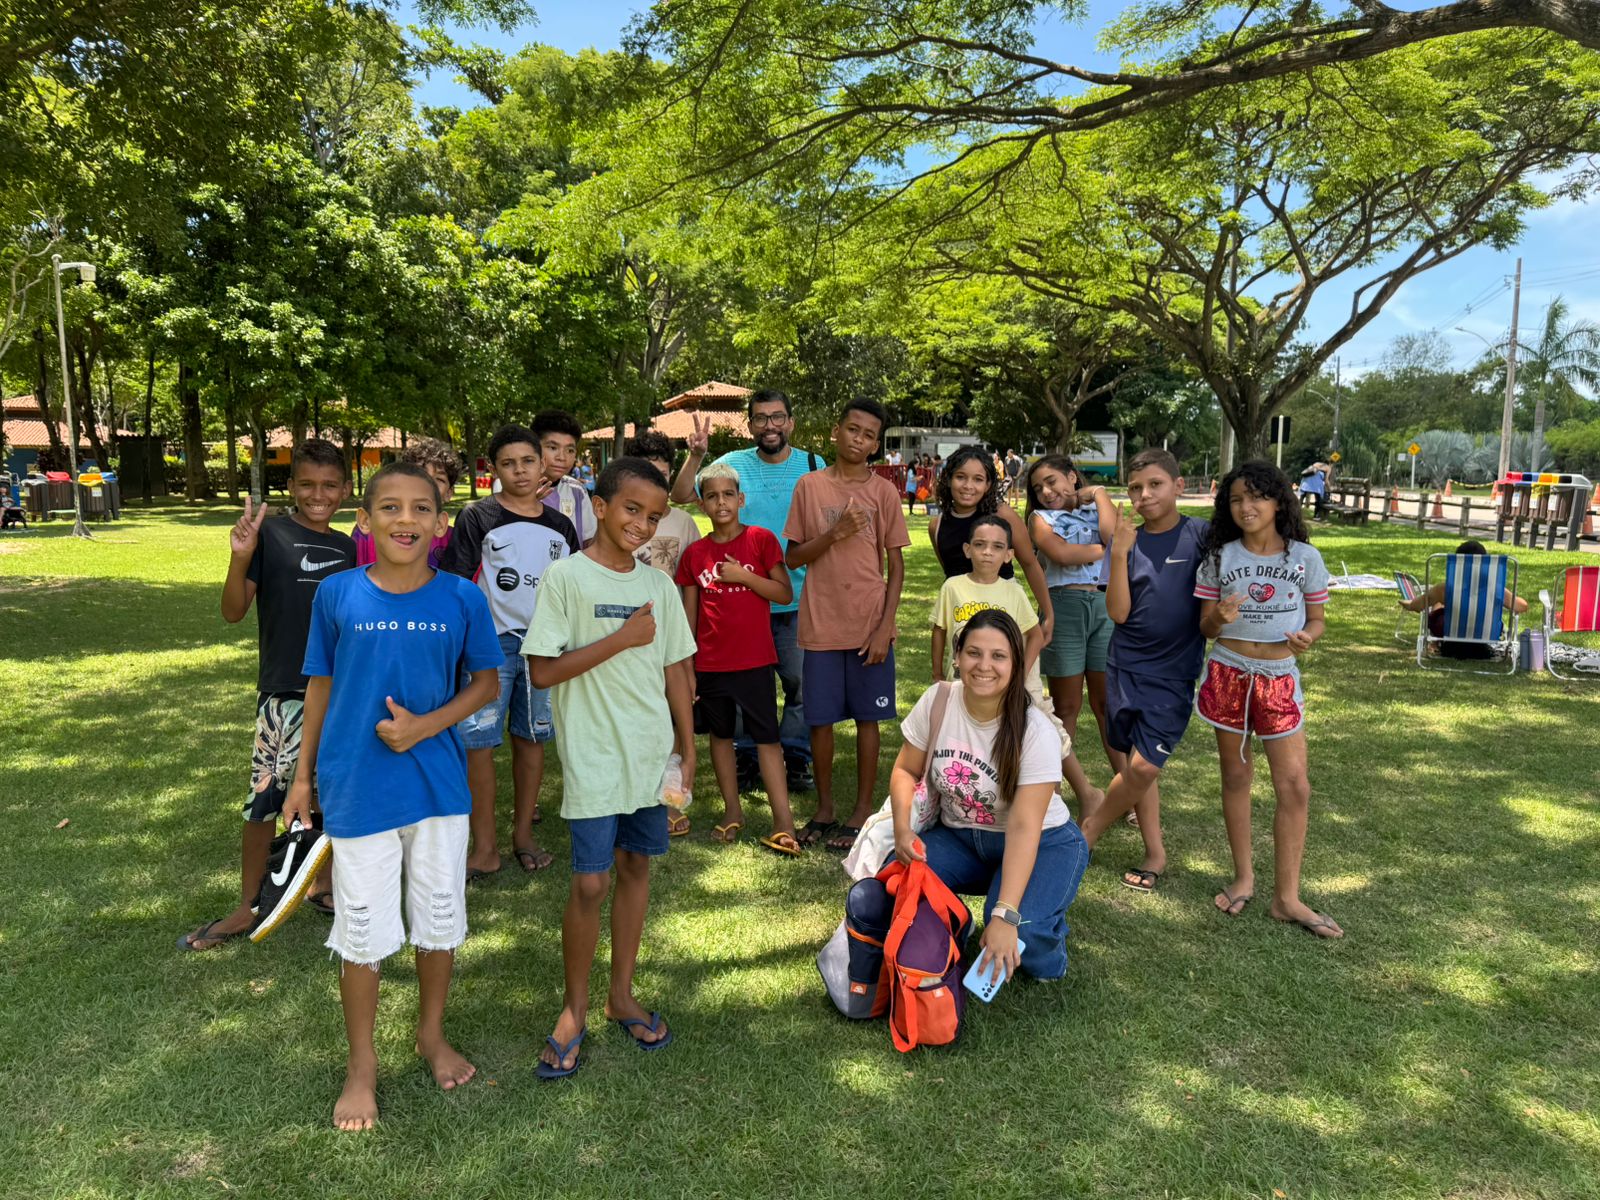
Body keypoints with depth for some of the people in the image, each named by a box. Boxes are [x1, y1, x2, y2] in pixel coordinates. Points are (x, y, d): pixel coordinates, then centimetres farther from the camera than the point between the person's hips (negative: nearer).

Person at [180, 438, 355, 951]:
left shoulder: (346, 546, 8)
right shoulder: (270, 533, -7)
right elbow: (234, 611, -11)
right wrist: (240, 558, -25)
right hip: (285, 690, -5)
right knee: (266, 798, 0)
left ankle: (323, 884, 32)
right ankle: (246, 909, 17)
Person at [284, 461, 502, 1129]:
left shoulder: (462, 599, -7)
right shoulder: (336, 595, -6)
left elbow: (485, 681, 1)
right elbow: (321, 686, 4)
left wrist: (426, 725, -15)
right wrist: (303, 775, 8)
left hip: (439, 784, 1)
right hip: (357, 788, -1)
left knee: (440, 919, 15)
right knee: (363, 930, 10)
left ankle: (432, 1034, 40)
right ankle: (362, 1064, 32)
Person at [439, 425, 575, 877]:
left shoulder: (559, 525, 9)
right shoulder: (478, 518, -3)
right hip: (493, 641, -3)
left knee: (531, 737, 11)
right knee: (477, 741, -5)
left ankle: (523, 833, 25)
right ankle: (485, 847, 6)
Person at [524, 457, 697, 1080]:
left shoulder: (658, 584, 6)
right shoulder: (567, 576, -9)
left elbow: (675, 672, 11)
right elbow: (543, 671, -13)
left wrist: (688, 749, 11)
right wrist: (622, 639, -17)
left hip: (651, 753, 5)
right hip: (594, 756, -5)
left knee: (636, 866, 13)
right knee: (590, 882, -3)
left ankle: (621, 994, 30)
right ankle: (574, 1010, 19)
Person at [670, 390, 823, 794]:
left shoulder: (814, 466, -1)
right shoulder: (733, 464, -1)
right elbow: (680, 496, -5)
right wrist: (696, 456, -19)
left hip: (797, 601, 0)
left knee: (800, 683, 8)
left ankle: (795, 760, 24)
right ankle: (745, 759, 26)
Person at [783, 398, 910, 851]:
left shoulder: (883, 491, 1)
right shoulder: (810, 486, 2)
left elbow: (896, 565, 1)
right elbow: (794, 557, 3)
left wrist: (885, 628, -6)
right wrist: (836, 532, -14)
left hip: (870, 625, -1)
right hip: (822, 624, 1)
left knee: (866, 718, 6)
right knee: (820, 719, 7)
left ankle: (863, 811, 18)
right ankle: (824, 809, 23)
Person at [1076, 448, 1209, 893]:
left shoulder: (1202, 534, -5)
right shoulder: (1127, 541, 1)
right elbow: (1117, 612, -7)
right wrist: (1120, 553, -15)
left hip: (1175, 671, -3)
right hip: (1126, 666, 3)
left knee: (1144, 766, -8)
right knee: (1137, 766, 9)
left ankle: (1090, 828, 15)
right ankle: (1155, 854, 23)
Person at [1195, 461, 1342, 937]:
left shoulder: (1304, 557, 0)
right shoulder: (1220, 557, 0)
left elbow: (1317, 619, 8)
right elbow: (1206, 627, 3)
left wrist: (1307, 636, -15)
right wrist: (1220, 616, -20)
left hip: (1280, 678, 0)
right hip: (1229, 674, 0)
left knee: (1295, 786, -3)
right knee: (1236, 776, 9)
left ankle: (1287, 897, 8)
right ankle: (1243, 877, 25)